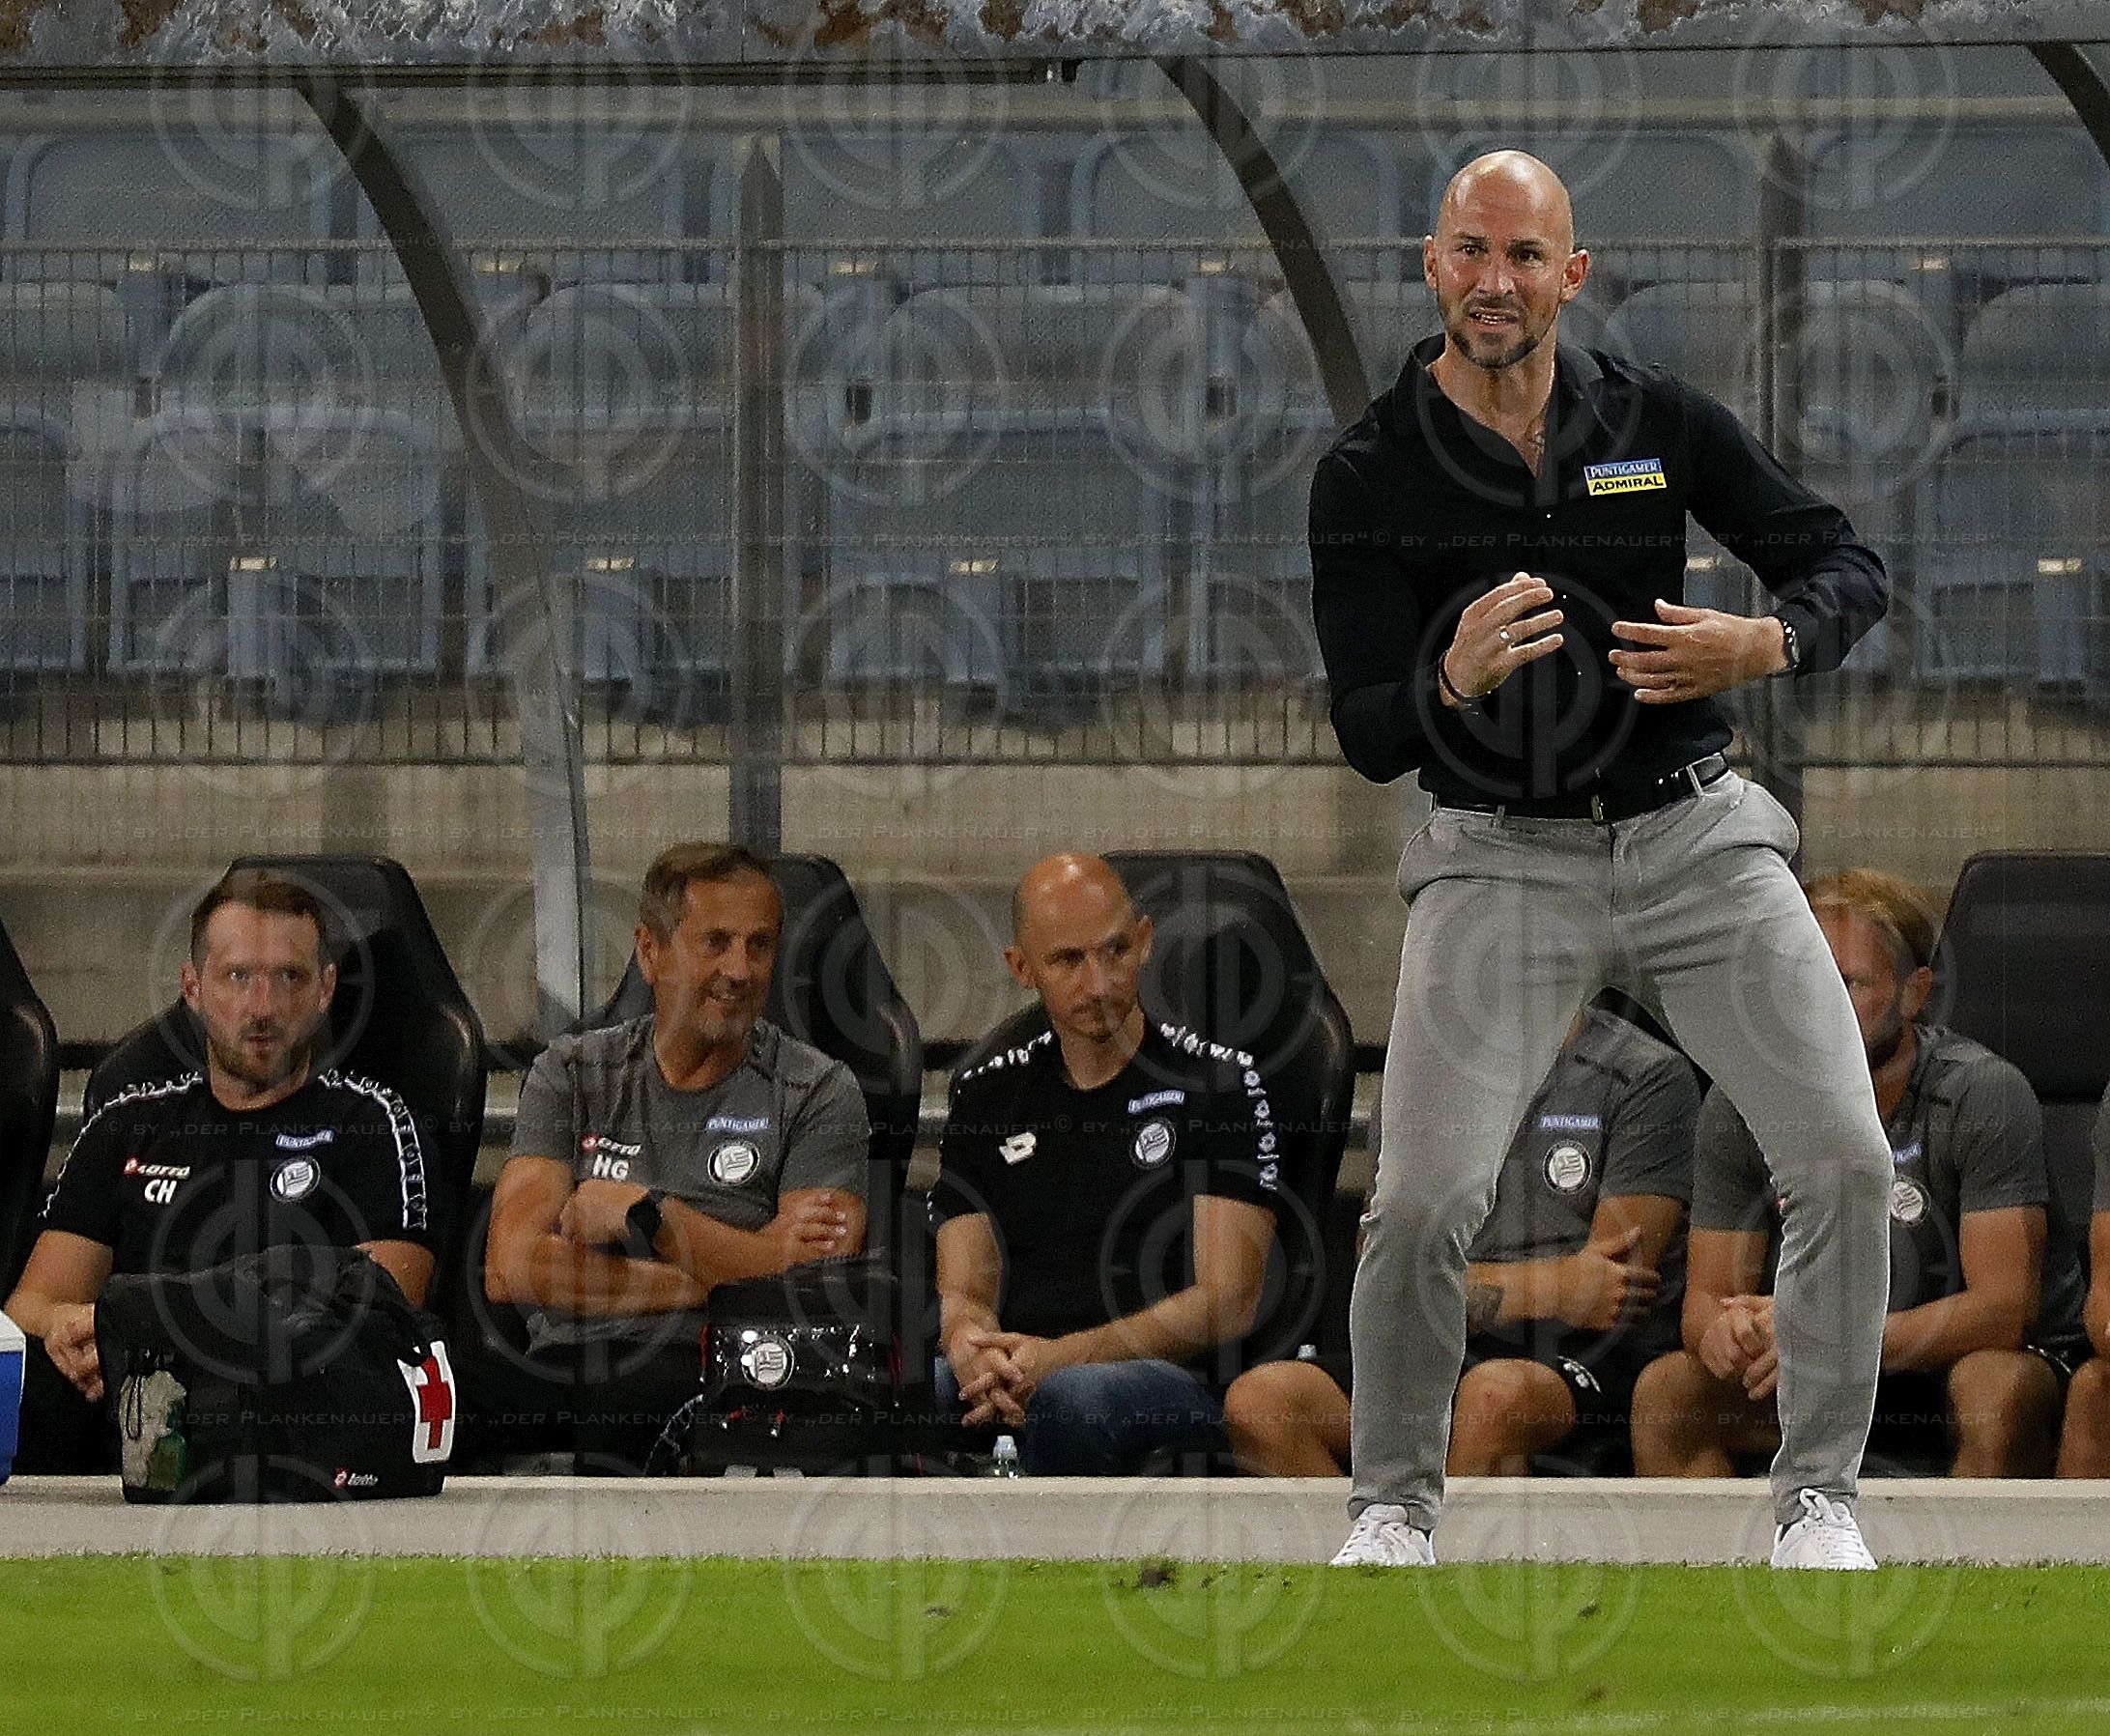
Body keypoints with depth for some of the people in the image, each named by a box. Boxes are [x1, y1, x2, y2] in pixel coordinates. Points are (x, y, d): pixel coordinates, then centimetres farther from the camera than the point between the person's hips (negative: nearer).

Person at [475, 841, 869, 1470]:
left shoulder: (816, 1092, 10)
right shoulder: (572, 1074, 16)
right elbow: (510, 1268, 1)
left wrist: (642, 1209, -6)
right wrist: (719, 1274, -5)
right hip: (560, 1365, 3)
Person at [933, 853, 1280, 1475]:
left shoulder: (1220, 1082, 7)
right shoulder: (987, 1093, 20)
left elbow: (1227, 1302, -1)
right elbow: (963, 1292, 14)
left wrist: (1063, 1356, -16)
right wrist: (976, 1355, -13)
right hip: (1016, 1377, 3)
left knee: (1069, 1399, -41)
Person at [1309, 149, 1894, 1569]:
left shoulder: (1658, 419, 2)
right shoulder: (1370, 475, -3)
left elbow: (1848, 567, 8)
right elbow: (1366, 737, -6)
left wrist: (1766, 644, -15)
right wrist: (1452, 681, -29)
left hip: (1699, 838, 2)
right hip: (1502, 860, -2)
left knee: (1847, 1165, -10)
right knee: (1423, 1204, -15)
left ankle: (1819, 1496, 7)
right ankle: (1397, 1504, 8)